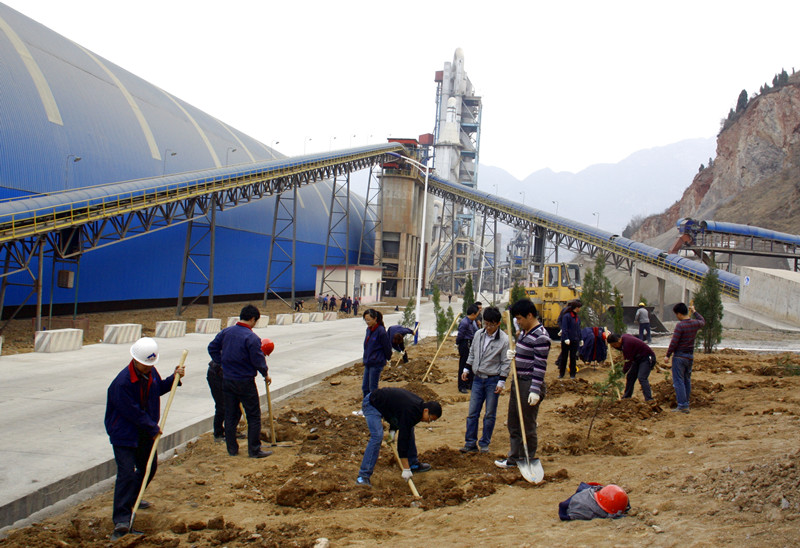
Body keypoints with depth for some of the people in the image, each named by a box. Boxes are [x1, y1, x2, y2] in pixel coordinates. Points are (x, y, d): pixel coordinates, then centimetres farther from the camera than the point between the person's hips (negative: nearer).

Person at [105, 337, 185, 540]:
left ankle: (132, 499, 45)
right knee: (126, 473, -14)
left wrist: (174, 378, 3)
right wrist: (154, 428, -13)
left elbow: (158, 388, 20)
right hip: (124, 434, -8)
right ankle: (121, 519, -14)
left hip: (145, 433, 8)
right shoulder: (122, 383, -26)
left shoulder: (151, 372, -2)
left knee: (149, 466, 20)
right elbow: (133, 413, -22)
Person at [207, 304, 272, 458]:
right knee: (254, 416, 5)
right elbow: (258, 360, -14)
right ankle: (254, 450, 7)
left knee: (230, 415, 14)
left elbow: (212, 348, 10)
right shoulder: (252, 337, -18)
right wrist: (266, 374, 2)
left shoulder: (226, 332, 2)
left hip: (227, 380, 6)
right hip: (245, 382, -6)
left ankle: (232, 448, 20)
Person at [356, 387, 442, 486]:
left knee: (408, 429, 9)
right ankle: (363, 476, -24)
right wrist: (406, 469, -29)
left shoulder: (419, 404, -5)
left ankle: (414, 464, 19)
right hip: (371, 404, -10)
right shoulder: (410, 412, -33)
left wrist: (393, 429, -1)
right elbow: (402, 439, -32)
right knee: (377, 437, -25)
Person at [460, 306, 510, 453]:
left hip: (493, 380, -4)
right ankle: (470, 443, 10)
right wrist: (466, 369, 13)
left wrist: (501, 382, -11)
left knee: (490, 414, 4)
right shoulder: (478, 334, 3)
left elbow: (506, 363, -8)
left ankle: (484, 444, 15)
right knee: (472, 412, 4)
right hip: (478, 378, 4)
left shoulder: (504, 340, -11)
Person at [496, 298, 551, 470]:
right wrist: (513, 354, 1)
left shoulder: (540, 336, -19)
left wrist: (535, 390, -24)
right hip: (518, 382, 10)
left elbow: (540, 365, -21)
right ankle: (514, 458, 27)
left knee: (527, 426, 1)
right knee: (513, 423, 16)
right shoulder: (524, 331, 11)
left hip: (530, 384, -10)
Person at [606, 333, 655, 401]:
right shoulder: (623, 336, -2)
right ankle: (626, 397, 22)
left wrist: (622, 372, -14)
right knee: (630, 377, 11)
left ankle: (649, 399, -26)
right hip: (638, 359, 10)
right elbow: (621, 348, 19)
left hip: (647, 358, -10)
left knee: (642, 378, -22)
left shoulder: (627, 344, -29)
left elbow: (629, 361, -23)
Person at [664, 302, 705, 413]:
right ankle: (686, 404, 19)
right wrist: (694, 312, 40)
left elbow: (674, 342, -17)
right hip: (690, 356, 7)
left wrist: (668, 355, -9)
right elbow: (703, 321, 29)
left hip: (679, 356, -7)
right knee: (687, 380, 15)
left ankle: (682, 405, -9)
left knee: (679, 381, -5)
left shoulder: (680, 325, -17)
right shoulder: (695, 323, 3)